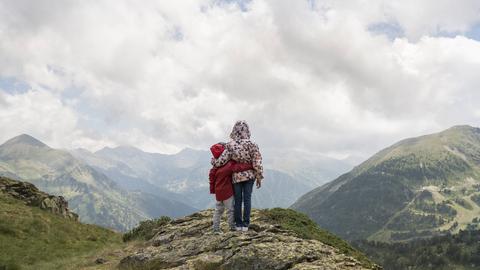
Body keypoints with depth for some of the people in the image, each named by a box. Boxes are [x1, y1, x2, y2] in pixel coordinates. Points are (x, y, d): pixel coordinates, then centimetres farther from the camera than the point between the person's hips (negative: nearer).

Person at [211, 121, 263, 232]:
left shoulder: (230, 146, -12)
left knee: (237, 200, 11)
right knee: (247, 199, 8)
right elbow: (257, 163, -11)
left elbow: (221, 161, -13)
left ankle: (238, 224, 19)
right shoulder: (252, 145, -12)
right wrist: (259, 178, -1)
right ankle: (245, 225, 11)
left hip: (236, 176, 0)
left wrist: (213, 161, 9)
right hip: (249, 176, 0)